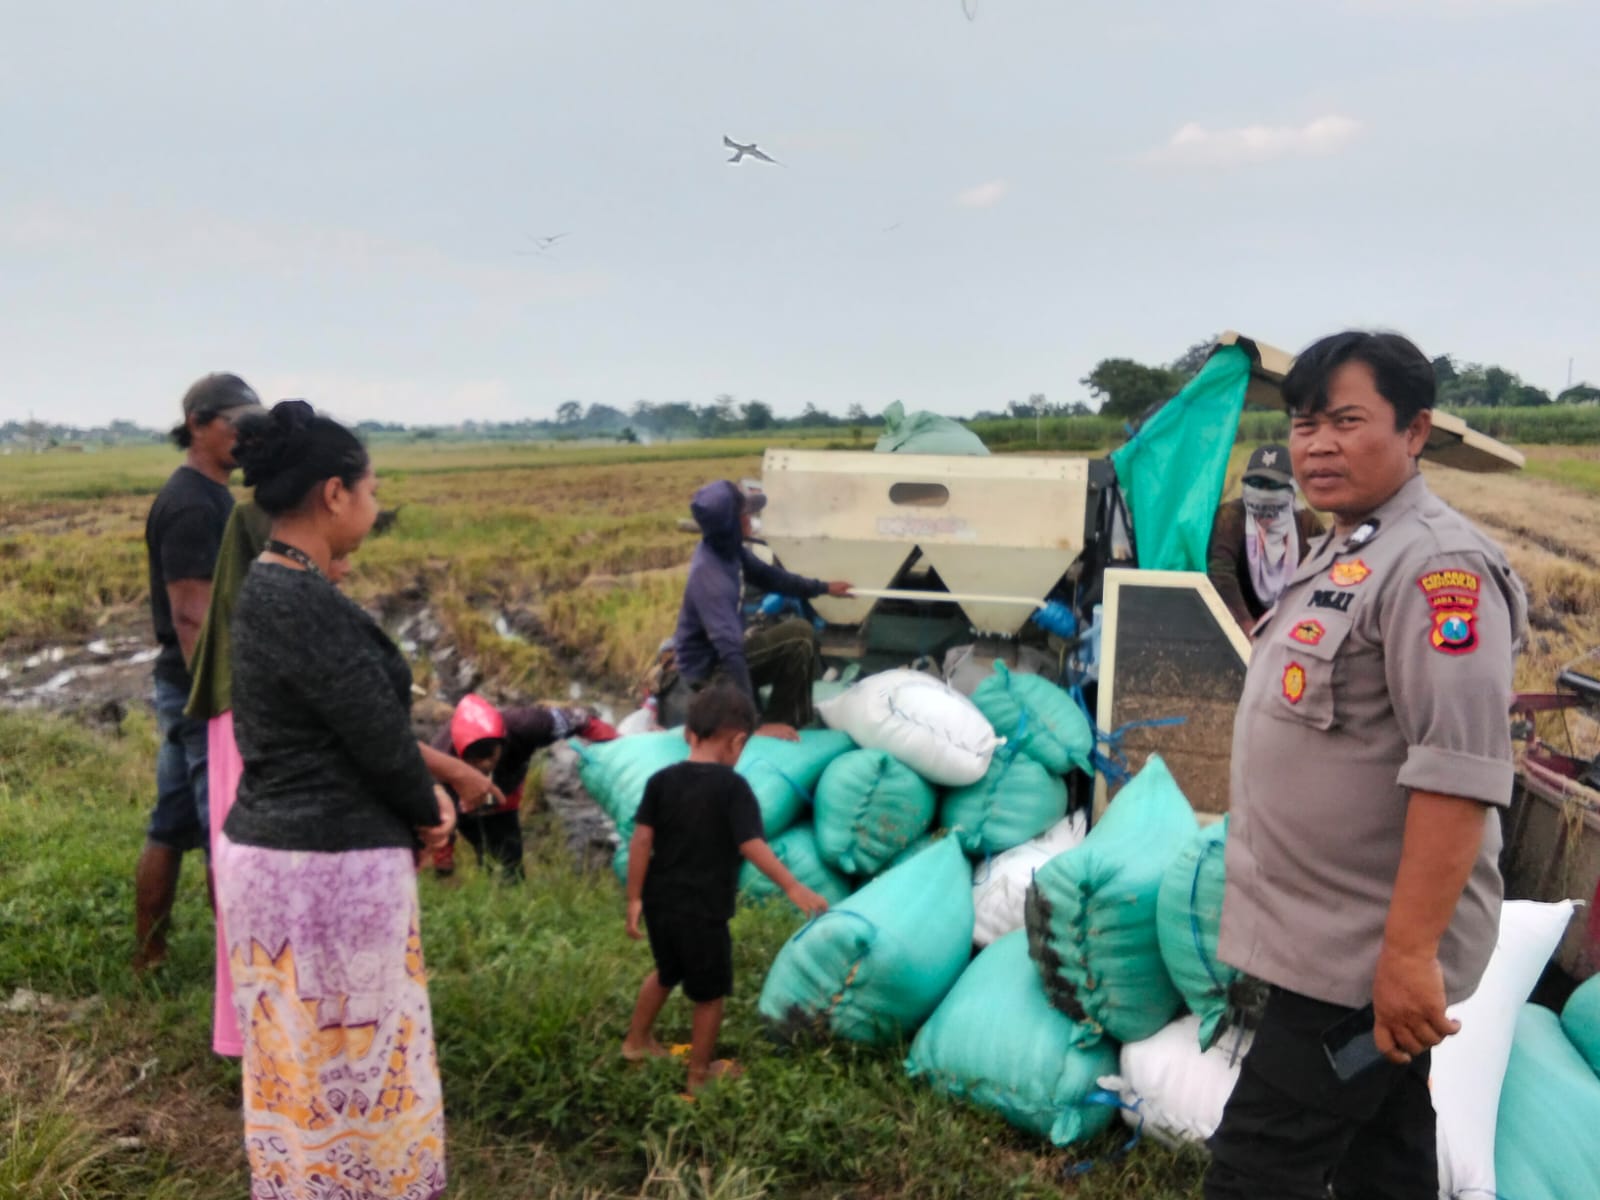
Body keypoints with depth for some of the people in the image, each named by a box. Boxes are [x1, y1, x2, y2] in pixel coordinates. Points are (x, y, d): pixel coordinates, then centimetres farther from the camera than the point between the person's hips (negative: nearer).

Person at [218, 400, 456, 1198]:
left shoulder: (266, 588, 8)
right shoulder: (307, 604, -23)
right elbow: (377, 735, -18)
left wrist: (420, 798, 3)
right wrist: (430, 812, 1)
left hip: (269, 849, 9)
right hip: (331, 870, -9)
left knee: (297, 1058, 22)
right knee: (353, 1061, 8)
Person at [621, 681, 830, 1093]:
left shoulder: (661, 780, -2)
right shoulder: (732, 787, -16)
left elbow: (641, 840, -3)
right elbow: (752, 846, -21)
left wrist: (635, 898, 3)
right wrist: (793, 887, -15)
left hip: (661, 904, 6)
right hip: (704, 912, -6)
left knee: (666, 972, 31)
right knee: (709, 994, 14)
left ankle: (637, 1040, 45)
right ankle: (701, 1074, 28)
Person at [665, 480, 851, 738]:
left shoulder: (727, 548, -5)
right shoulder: (710, 578, -33)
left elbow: (766, 575, 16)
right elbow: (729, 651, -39)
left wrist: (822, 588, 23)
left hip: (722, 651, 9)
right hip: (708, 667, -9)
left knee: (800, 631, 11)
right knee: (799, 637, -18)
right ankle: (781, 724, -5)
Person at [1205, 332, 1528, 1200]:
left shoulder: (1437, 565, -19)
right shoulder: (1343, 555, 13)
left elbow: (1459, 771, -26)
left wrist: (1408, 951, -27)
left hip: (1367, 958, -9)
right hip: (1333, 938, 9)